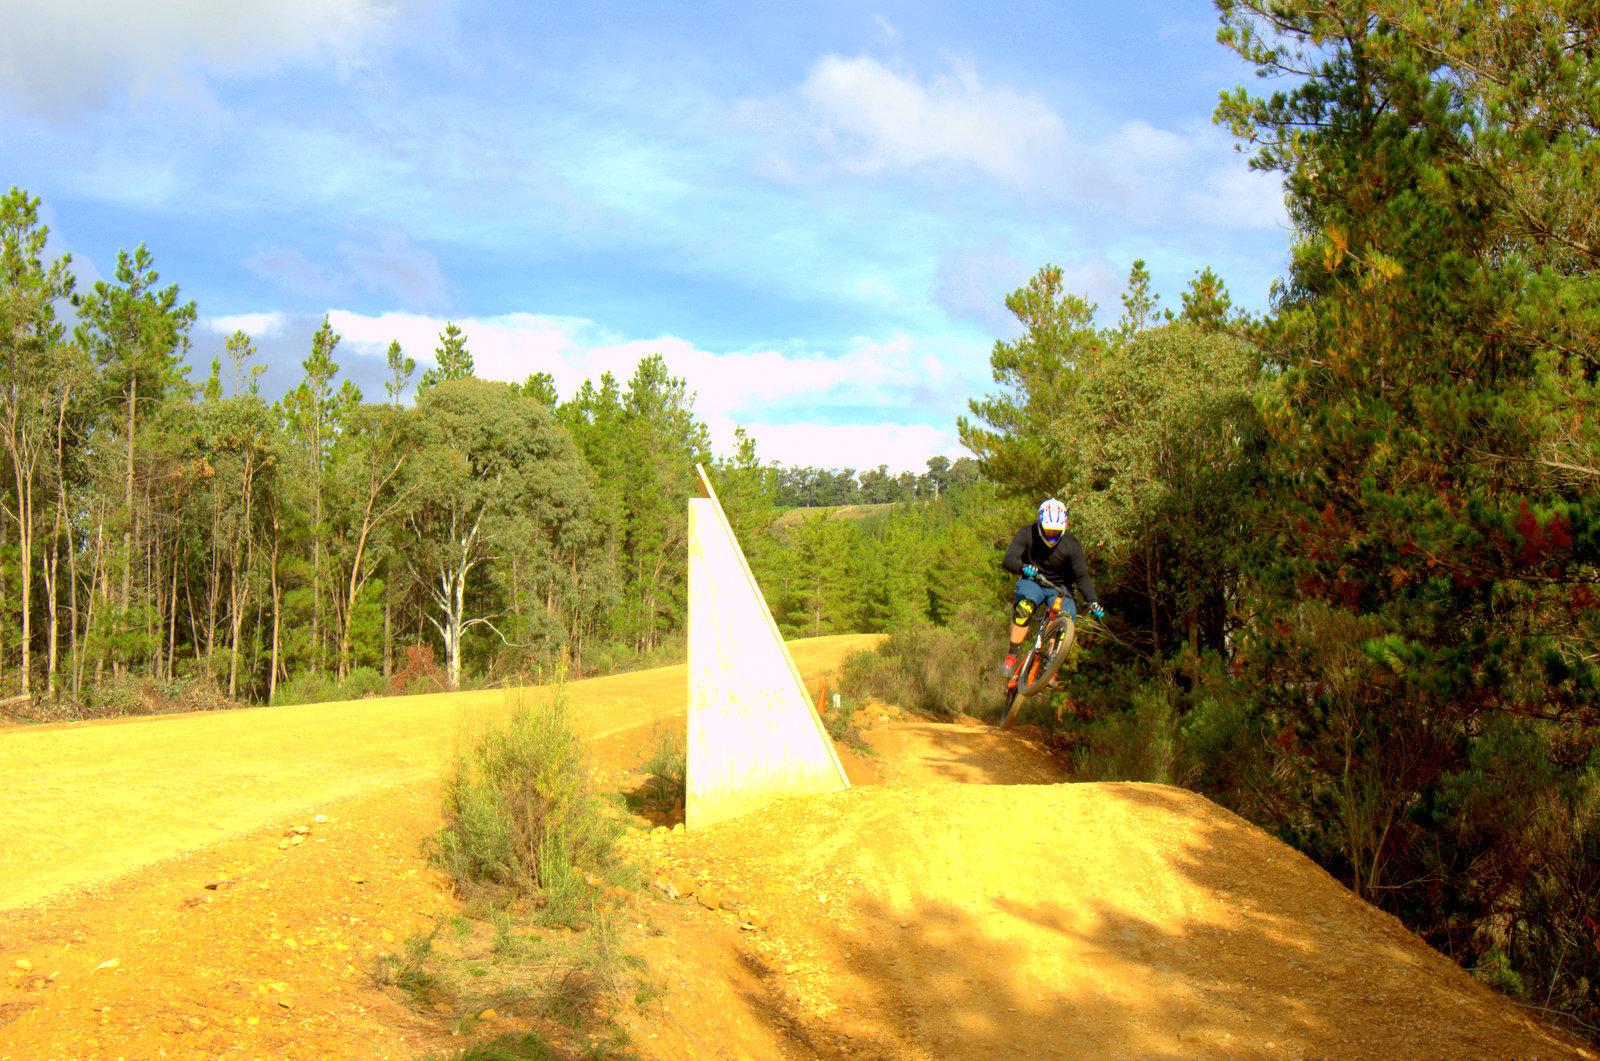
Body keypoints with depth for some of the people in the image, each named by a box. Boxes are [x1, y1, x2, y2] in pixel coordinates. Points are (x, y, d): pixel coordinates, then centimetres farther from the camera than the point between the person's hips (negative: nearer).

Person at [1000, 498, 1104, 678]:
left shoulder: (1071, 546, -16)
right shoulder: (1027, 535, -17)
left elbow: (1082, 576, -14)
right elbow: (1009, 560, -27)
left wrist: (1093, 601, -30)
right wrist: (1024, 568, -50)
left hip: (1058, 588, 1)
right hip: (1032, 582, -1)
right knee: (1024, 608, -34)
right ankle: (1011, 657, -24)